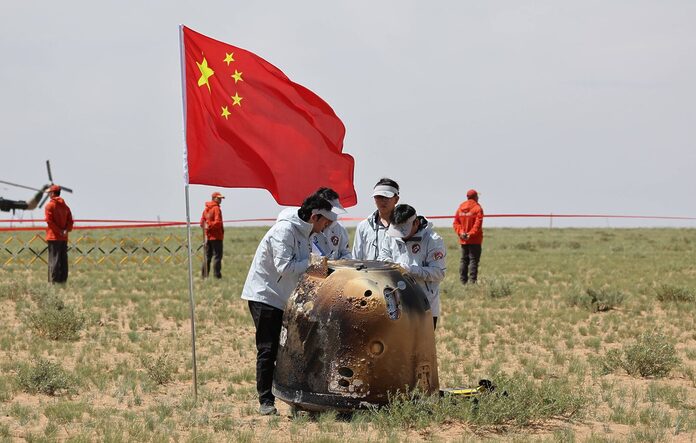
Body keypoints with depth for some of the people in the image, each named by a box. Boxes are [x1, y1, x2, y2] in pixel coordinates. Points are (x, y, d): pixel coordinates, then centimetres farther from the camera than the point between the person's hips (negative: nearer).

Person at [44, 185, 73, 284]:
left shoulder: (50, 205, -6)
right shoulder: (65, 206, 13)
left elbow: (49, 221, -15)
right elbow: (70, 221, 6)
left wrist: (59, 231, -12)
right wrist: (66, 230, -5)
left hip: (54, 237, -6)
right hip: (64, 238, 6)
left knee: (54, 259, -6)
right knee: (63, 260, 9)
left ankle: (53, 280, -10)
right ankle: (63, 280, 10)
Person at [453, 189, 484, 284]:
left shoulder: (460, 207, 9)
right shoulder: (477, 208, -7)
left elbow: (456, 223, 4)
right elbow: (478, 224, -17)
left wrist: (460, 233, -5)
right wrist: (471, 234, -17)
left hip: (463, 240, 5)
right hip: (474, 240, -5)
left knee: (464, 260, 11)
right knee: (473, 260, -4)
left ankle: (463, 281, 10)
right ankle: (472, 281, -10)